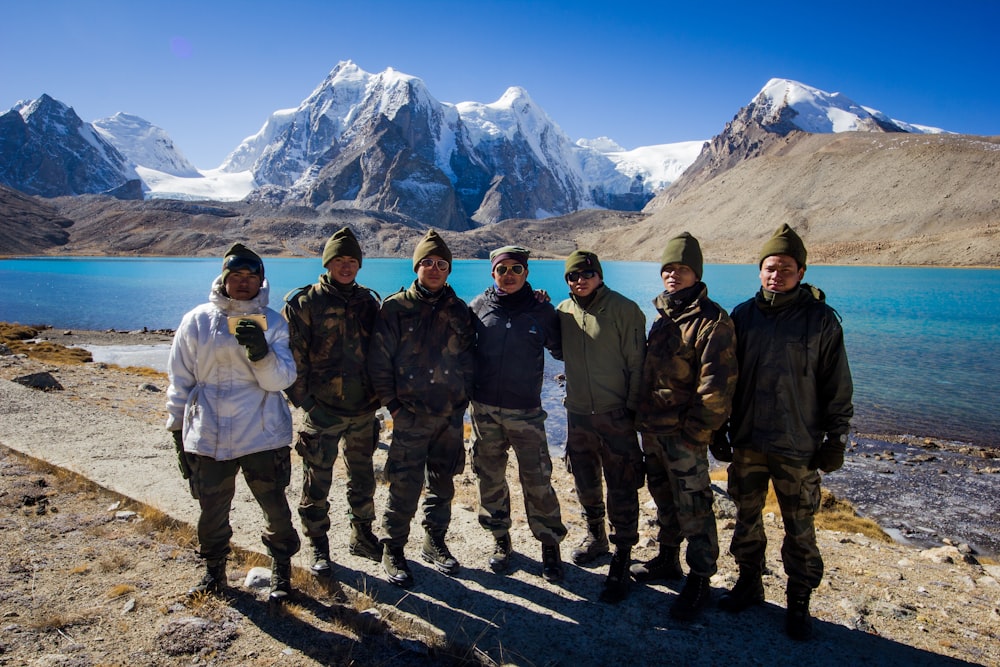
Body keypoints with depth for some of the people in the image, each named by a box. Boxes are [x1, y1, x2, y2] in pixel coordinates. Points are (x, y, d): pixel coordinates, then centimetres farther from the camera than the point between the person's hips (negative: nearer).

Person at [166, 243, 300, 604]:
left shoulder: (272, 323, 0)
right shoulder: (196, 321, 2)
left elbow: (282, 379, -9)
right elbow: (180, 382, 8)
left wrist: (261, 352, -28)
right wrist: (179, 433, 9)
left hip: (263, 436, -1)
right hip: (208, 437, 1)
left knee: (275, 507, 8)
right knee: (212, 511, 15)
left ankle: (281, 570, 30)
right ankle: (214, 570, 39)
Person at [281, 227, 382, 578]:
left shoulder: (368, 302, 6)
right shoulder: (303, 303, -7)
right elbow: (291, 359, -8)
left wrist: (378, 396, 6)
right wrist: (307, 403, -12)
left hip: (363, 411, 4)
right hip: (322, 412, -4)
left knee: (363, 479, 17)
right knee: (317, 484, 6)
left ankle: (362, 537, 35)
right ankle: (319, 549, 24)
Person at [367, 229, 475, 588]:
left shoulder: (459, 310, 7)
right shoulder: (395, 308, -4)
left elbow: (468, 357, 14)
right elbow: (379, 360, -5)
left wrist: (464, 396, 5)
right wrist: (392, 404, -8)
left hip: (451, 415, 4)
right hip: (411, 415, -4)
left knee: (442, 484, 14)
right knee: (405, 487, -1)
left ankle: (435, 543, 32)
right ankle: (392, 551, 17)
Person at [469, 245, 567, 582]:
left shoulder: (542, 311, -2)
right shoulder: (478, 307, 2)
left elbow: (561, 350, 11)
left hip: (526, 412, -2)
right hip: (484, 409, 2)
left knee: (537, 481, -1)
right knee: (491, 478, 12)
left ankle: (550, 544, 18)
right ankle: (501, 539, 30)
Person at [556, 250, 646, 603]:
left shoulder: (624, 310, -11)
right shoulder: (563, 312, 4)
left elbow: (636, 363, -10)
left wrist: (633, 408, -11)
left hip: (616, 415, -5)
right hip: (578, 414, 5)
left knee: (621, 491, 0)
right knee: (584, 481, 19)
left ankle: (621, 561, 14)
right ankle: (596, 536, 42)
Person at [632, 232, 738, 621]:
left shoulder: (711, 321, -15)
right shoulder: (661, 314, 10)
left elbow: (716, 387, -18)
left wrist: (695, 432, -16)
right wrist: (641, 417, 14)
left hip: (684, 434, -8)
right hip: (652, 429, 8)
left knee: (693, 508, 2)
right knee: (663, 498, 20)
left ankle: (700, 581, 17)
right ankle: (667, 560, 38)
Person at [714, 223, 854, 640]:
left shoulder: (821, 320, -5)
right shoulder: (743, 316, 2)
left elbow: (837, 387, 0)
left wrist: (836, 440, -2)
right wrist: (719, 430, 6)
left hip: (798, 448, -3)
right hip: (746, 442, 3)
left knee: (800, 530, 7)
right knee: (747, 519, 15)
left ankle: (799, 604, 24)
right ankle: (749, 584, 34)